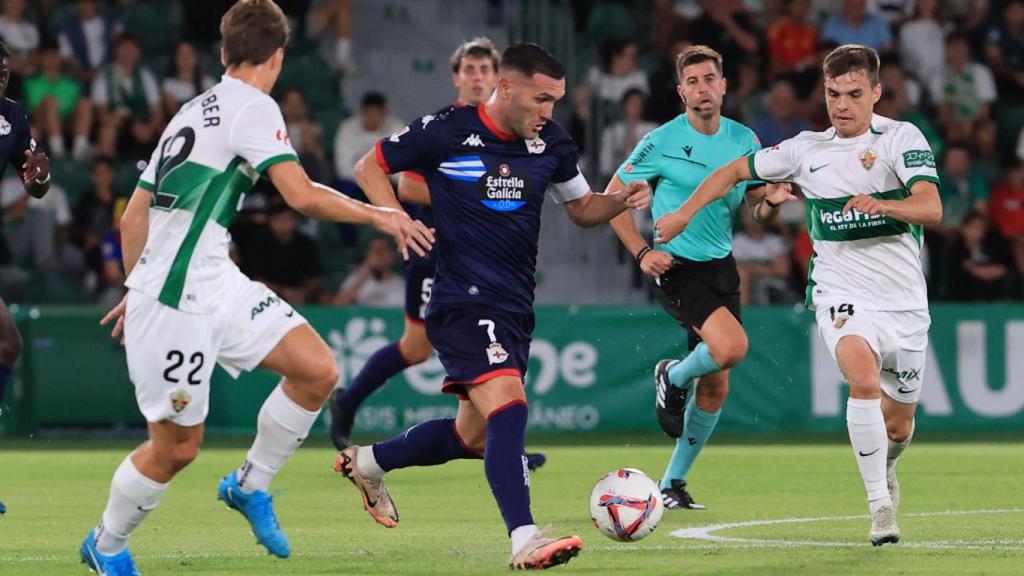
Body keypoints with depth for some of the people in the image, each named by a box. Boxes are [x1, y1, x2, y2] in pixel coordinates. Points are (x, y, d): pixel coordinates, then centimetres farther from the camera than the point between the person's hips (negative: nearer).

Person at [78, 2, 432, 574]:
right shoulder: (253, 107, -10)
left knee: (318, 370, -1)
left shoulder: (193, 112, 16)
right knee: (176, 447, 0)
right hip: (176, 301, -9)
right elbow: (304, 196, -19)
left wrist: (138, 288, 30)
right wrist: (380, 216, -7)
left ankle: (251, 485, 16)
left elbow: (133, 216, 20)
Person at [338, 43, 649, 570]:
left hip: (515, 309, 7)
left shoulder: (550, 143, 5)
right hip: (463, 302, -7)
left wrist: (622, 200, -3)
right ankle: (525, 541, -32)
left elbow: (582, 209, 18)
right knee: (508, 405, -26)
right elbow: (369, 166, 4)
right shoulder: (445, 133, -10)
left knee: (472, 436, 15)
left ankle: (366, 463, 39)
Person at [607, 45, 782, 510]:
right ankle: (673, 378, 5)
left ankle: (673, 482, 21)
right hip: (676, 267, -6)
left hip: (721, 266, 6)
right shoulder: (662, 142, -8)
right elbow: (612, 198, -1)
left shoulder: (743, 139, 5)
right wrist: (642, 253, -11)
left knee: (715, 388, 6)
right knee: (732, 346, -27)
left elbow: (759, 208, 13)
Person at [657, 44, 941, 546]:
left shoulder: (901, 138, -5)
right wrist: (684, 214, 13)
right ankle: (880, 504, -25)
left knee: (898, 426, 10)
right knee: (864, 379, -31)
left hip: (905, 302, 0)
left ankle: (885, 470, 47)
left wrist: (881, 204, -37)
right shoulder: (806, 150, 3)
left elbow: (931, 207, -20)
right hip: (841, 293, 0)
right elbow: (735, 171, 18)